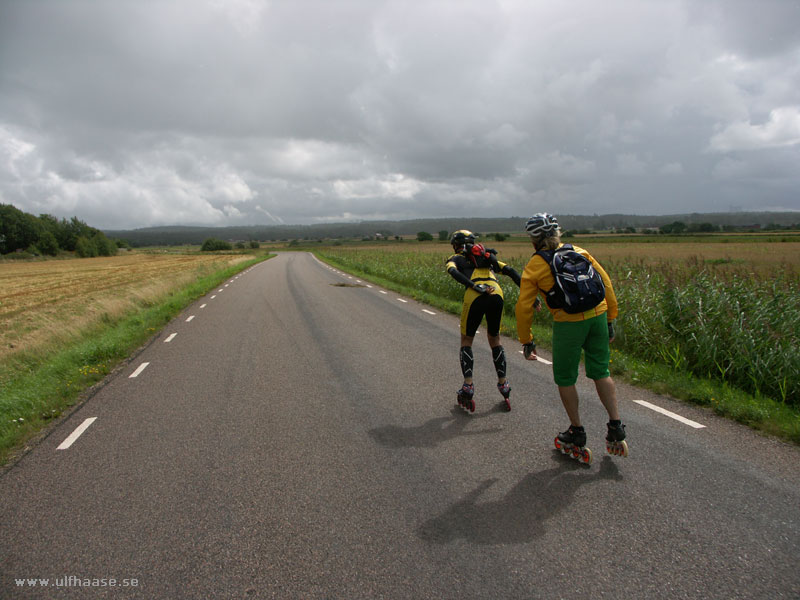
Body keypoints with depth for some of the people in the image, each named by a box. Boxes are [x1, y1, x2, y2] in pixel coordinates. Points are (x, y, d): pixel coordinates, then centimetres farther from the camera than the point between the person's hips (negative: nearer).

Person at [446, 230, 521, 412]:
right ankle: (503, 385, 23)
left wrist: (476, 288, -14)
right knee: (494, 339, 23)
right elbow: (511, 271, 17)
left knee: (466, 341, 15)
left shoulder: (454, 259, 22)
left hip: (475, 297, -3)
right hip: (497, 293, 3)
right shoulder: (488, 257, 32)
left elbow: (454, 272, -3)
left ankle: (468, 386, 5)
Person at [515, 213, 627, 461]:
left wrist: (526, 341, 8)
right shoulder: (579, 252, 11)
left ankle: (577, 434, 21)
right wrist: (610, 318, 16)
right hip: (598, 315, 4)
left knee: (565, 378, 13)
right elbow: (605, 282, 9)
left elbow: (524, 307, -1)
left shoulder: (534, 266, 1)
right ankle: (616, 427, 18)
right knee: (600, 372, 18)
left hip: (568, 322, -4)